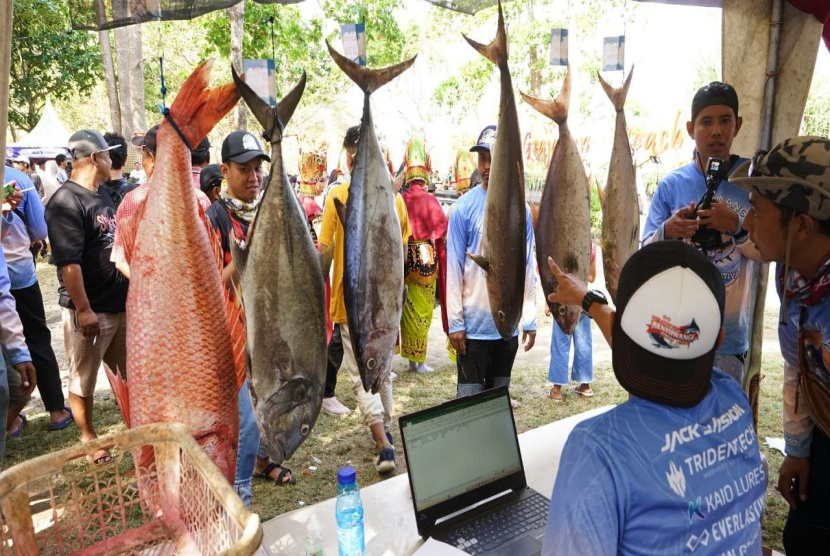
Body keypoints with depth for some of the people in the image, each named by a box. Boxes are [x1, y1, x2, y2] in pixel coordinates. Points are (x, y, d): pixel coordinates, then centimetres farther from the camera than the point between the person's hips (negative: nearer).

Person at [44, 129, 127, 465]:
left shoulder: (103, 194, 11)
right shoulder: (65, 202, -15)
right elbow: (68, 262, -20)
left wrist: (132, 292, 19)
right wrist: (83, 310, -21)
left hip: (122, 303, 8)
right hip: (90, 310, -8)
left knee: (131, 370, 16)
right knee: (83, 379, 9)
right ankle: (88, 436, 25)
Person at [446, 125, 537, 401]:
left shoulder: (522, 210, 3)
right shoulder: (464, 207, -8)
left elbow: (527, 267, 7)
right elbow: (454, 268, -8)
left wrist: (530, 319, 5)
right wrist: (455, 322, -11)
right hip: (473, 324, -4)